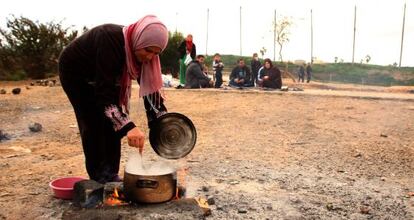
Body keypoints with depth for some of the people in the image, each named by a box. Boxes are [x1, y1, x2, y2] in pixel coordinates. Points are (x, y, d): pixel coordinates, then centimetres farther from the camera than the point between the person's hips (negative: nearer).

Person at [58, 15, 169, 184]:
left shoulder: (137, 50, -18)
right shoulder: (110, 40, -40)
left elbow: (149, 86, -15)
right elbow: (104, 91, -44)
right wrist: (128, 127, -53)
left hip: (100, 77, 6)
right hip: (74, 72, -6)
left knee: (112, 121, -2)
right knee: (93, 123, -11)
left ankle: (110, 174, 9)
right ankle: (98, 178, 2)